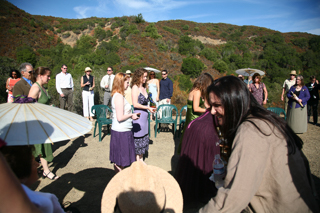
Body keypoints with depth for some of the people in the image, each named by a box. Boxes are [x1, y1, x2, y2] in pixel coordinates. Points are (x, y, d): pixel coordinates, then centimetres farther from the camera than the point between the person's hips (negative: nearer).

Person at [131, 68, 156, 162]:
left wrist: (150, 109, 5)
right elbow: (135, 104, -17)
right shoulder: (135, 87, -12)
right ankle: (137, 161, 15)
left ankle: (141, 159, 28)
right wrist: (148, 108, -13)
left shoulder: (143, 88, 13)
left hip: (144, 115, 8)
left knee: (144, 138, 15)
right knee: (138, 138, 1)